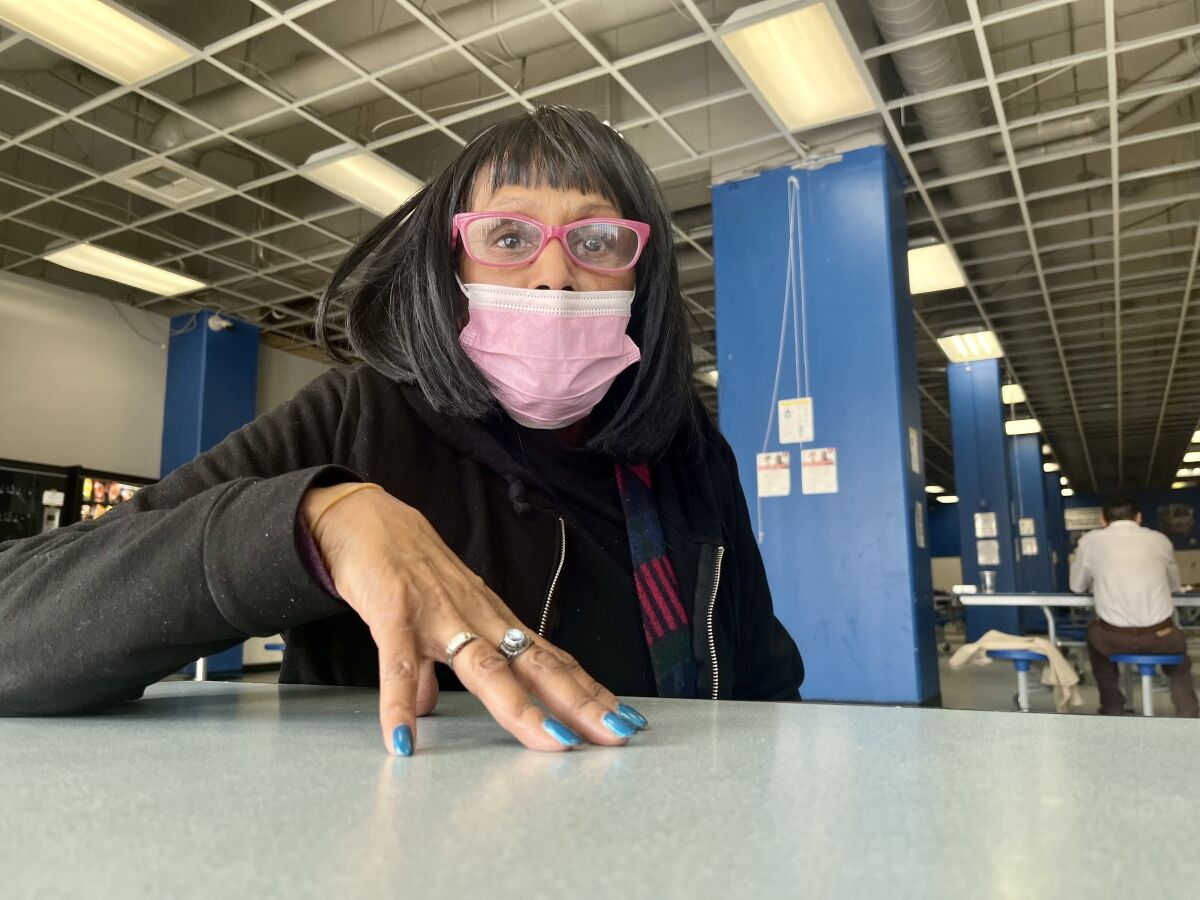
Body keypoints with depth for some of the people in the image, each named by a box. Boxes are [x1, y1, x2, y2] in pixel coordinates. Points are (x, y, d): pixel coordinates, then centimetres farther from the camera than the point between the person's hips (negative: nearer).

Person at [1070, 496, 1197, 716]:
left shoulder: (1090, 540, 5)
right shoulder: (1159, 539, 10)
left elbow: (1077, 586, 18)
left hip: (1114, 638, -1)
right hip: (1159, 636, 2)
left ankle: (1112, 708, 36)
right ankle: (1188, 713, 26)